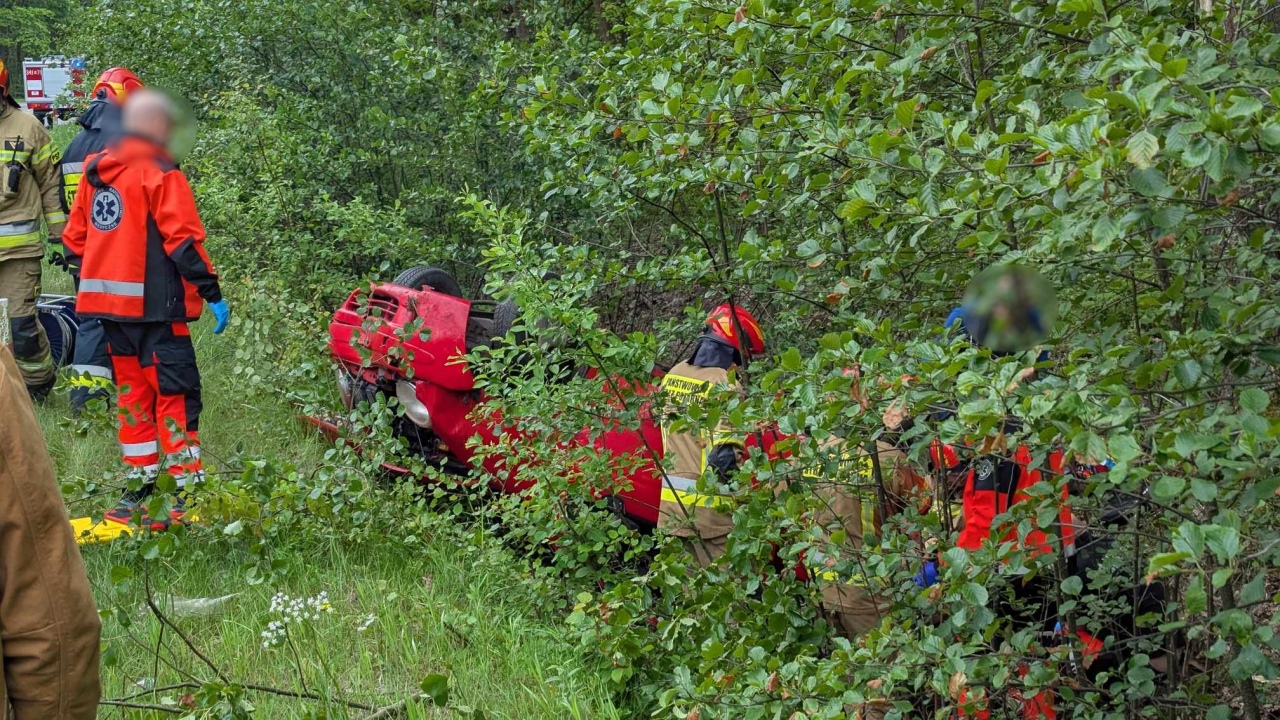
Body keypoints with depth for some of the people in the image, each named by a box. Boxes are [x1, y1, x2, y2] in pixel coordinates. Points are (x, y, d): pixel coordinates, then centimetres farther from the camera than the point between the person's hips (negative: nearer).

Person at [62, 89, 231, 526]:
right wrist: (212, 293, -12)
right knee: (175, 393, -4)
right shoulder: (160, 173, -10)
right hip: (154, 304, -7)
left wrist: (92, 281, 23)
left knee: (132, 392, 14)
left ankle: (140, 485, 17)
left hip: (108, 300, 7)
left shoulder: (94, 172, 12)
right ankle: (188, 491, -5)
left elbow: (75, 237, 15)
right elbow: (183, 240, -15)